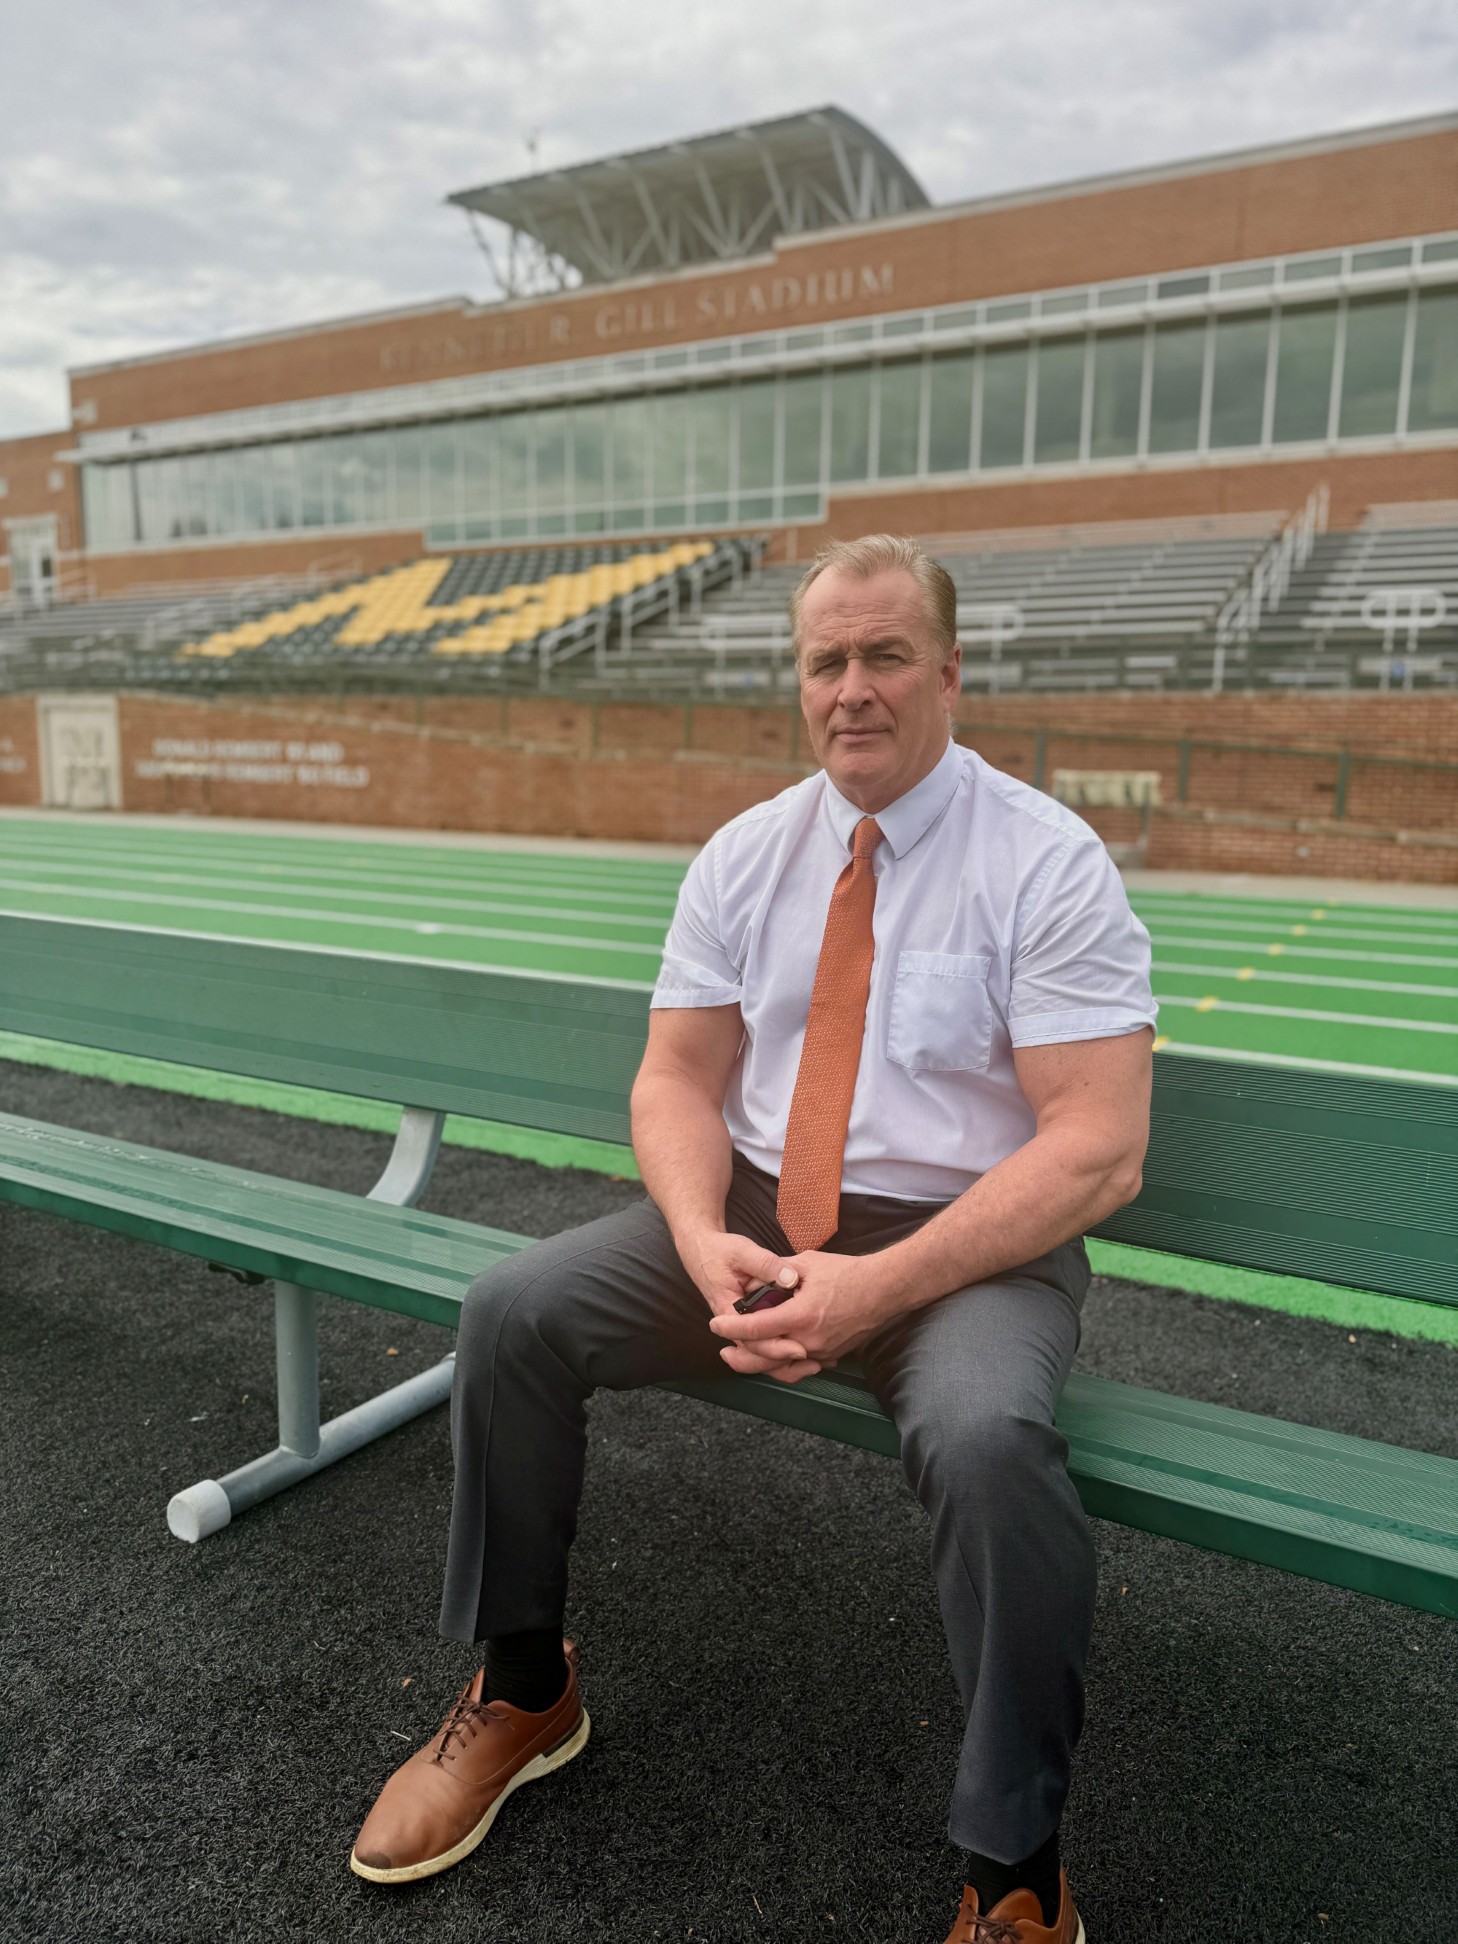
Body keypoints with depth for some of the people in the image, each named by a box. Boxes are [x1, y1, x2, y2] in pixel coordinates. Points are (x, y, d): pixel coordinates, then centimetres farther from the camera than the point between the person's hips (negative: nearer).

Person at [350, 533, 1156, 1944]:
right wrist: (705, 1245, -16)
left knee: (983, 1434, -34)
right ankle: (524, 1694, 13)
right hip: (753, 1211, 5)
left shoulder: (1048, 864, -10)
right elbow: (677, 1079, 5)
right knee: (512, 1312, -12)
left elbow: (1099, 1151, -16)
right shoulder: (745, 858, 5)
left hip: (969, 1240, -4)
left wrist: (880, 1288, -25)